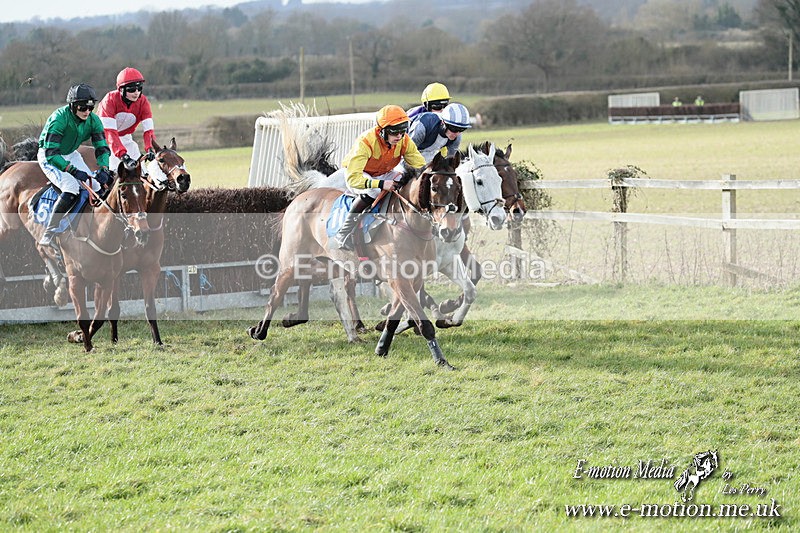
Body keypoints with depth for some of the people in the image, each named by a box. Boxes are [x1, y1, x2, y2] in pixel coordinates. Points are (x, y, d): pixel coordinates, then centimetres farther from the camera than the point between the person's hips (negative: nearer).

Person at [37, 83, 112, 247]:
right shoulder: (59, 118, -31)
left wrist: (103, 169, -30)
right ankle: (48, 235, -23)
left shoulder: (93, 120, -12)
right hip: (48, 156, -7)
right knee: (71, 188, -28)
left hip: (70, 154, 7)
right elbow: (51, 153, -35)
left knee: (96, 186, -9)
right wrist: (74, 171, -41)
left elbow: (102, 147, -10)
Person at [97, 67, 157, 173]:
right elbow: (109, 132, -37)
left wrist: (150, 149, -43)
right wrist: (123, 155, -49)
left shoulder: (143, 102, -16)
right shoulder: (110, 100, -29)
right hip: (104, 138, -4)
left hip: (124, 138, 5)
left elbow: (148, 129, -22)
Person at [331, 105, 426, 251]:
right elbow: (353, 177, -43)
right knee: (372, 191, -38)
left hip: (384, 174, 6)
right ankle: (344, 234, -28)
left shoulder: (404, 141, -19)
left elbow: (421, 166, -12)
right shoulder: (365, 142, -36)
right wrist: (381, 184, -54)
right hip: (355, 173, -6)